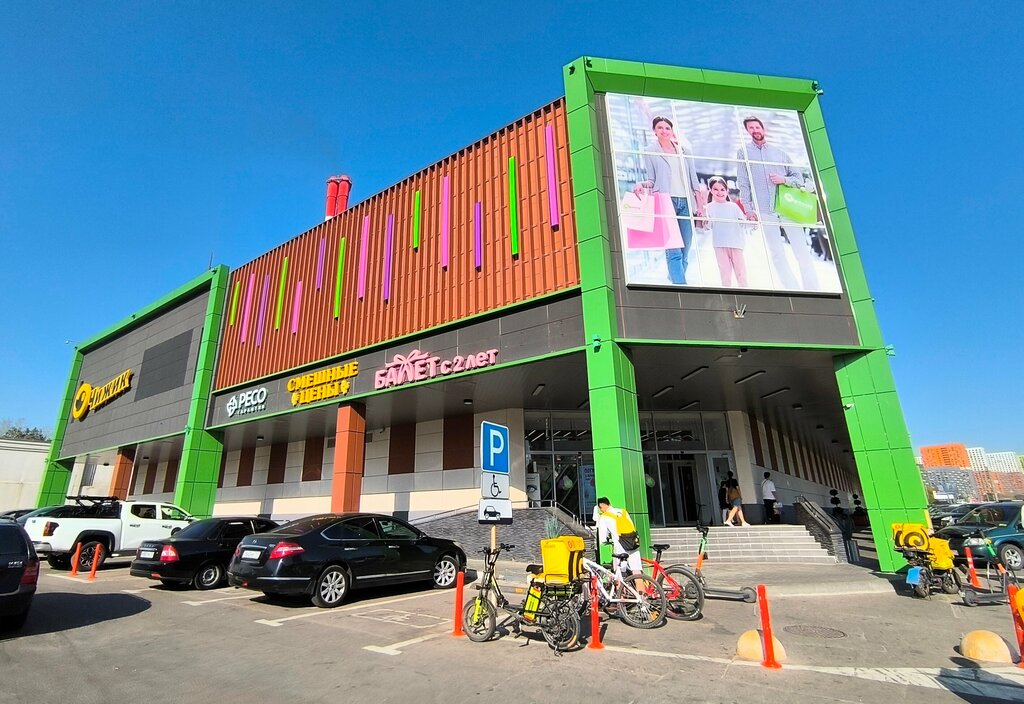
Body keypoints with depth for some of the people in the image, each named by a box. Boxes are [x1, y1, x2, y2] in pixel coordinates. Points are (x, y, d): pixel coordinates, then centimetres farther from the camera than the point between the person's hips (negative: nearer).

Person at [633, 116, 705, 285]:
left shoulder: (683, 151, 19)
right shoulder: (650, 151, 11)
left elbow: (694, 179, 17)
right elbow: (652, 180, 8)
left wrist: (700, 205, 10)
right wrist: (643, 185, -15)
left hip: (686, 202, 4)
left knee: (685, 249, -2)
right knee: (673, 251, -16)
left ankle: (673, 282, 6)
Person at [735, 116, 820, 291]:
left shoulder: (779, 152, 16)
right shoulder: (744, 152, 11)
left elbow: (799, 178, 16)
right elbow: (743, 183, 5)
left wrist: (784, 179, -5)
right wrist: (748, 207, -4)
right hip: (764, 210, -1)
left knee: (802, 250, -3)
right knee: (777, 253, -2)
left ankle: (812, 290, 1)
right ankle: (793, 291, 3)